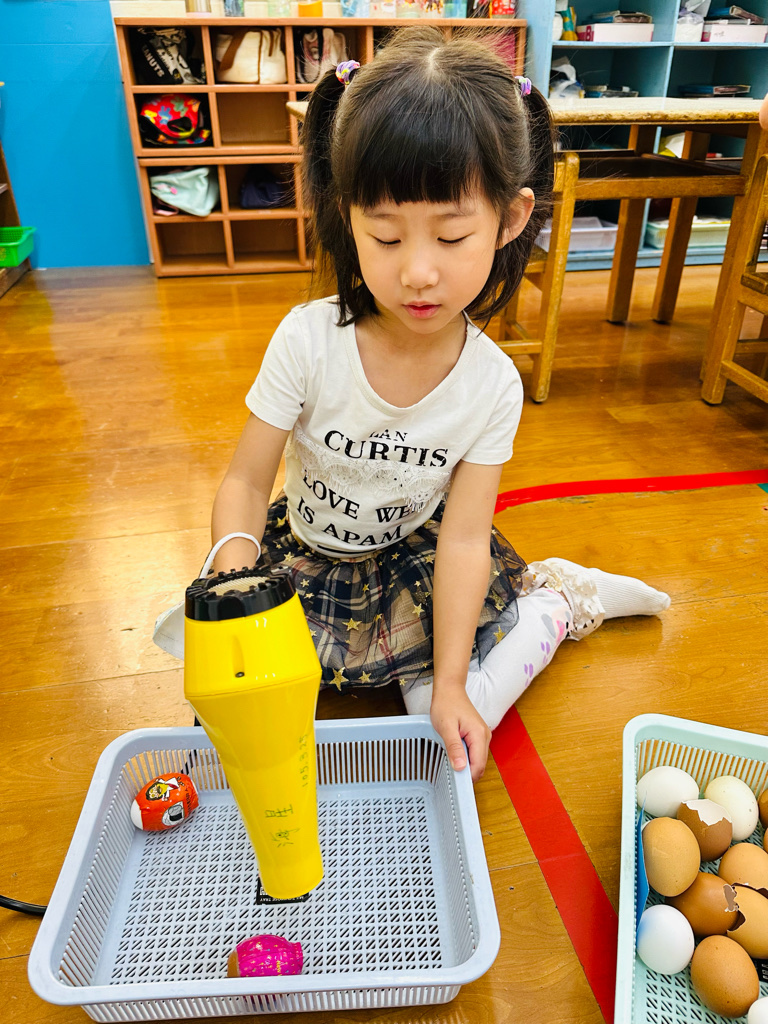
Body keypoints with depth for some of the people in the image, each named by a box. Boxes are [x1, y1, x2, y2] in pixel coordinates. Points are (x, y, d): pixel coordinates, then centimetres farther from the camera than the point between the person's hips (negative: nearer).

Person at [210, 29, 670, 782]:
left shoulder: (493, 382, -20)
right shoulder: (308, 340, -23)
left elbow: (463, 535, -19)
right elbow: (247, 481, -17)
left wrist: (450, 684, -24)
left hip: (417, 553, -2)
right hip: (306, 554, 3)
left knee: (449, 743, -14)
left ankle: (563, 597, 12)